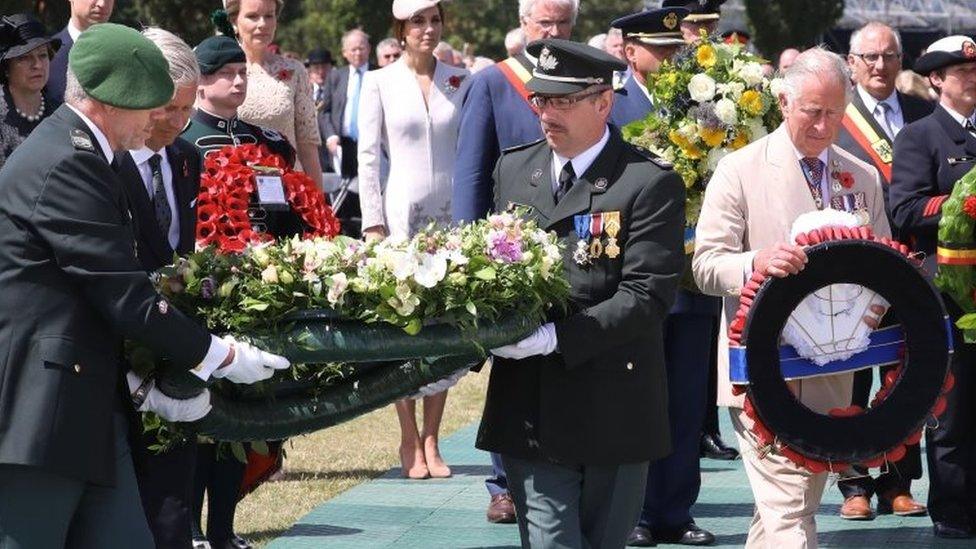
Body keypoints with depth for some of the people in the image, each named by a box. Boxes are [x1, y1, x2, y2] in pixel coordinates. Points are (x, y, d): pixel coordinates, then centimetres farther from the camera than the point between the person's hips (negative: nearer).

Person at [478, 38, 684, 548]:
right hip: (529, 409, 3)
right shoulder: (512, 168, 12)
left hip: (613, 414, -3)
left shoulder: (650, 183, -6)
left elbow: (647, 296, -14)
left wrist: (555, 337, -22)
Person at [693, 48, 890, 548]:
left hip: (832, 375, 5)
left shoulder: (863, 178, 14)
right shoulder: (739, 170, -1)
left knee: (799, 503, 12)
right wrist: (757, 262, -27)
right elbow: (706, 266, -6)